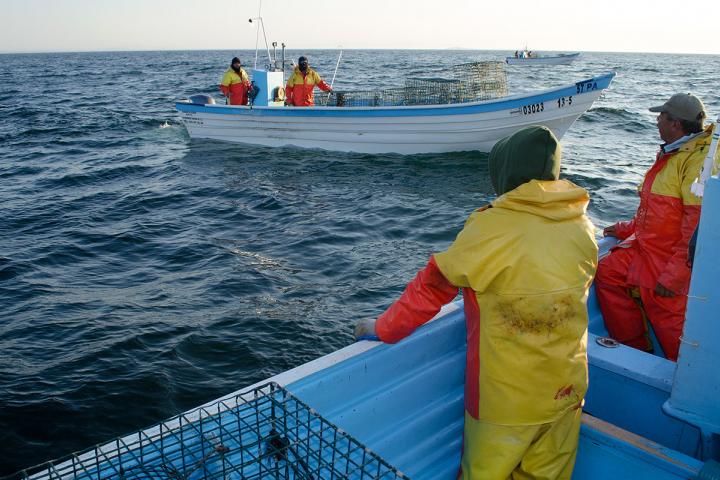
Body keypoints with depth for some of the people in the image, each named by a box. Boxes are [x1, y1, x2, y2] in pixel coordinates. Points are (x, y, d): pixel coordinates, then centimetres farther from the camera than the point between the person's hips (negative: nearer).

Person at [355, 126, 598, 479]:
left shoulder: (491, 227, -18)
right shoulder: (583, 228, -2)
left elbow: (432, 287, -11)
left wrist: (383, 328, 2)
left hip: (505, 395, -4)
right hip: (567, 389, 5)